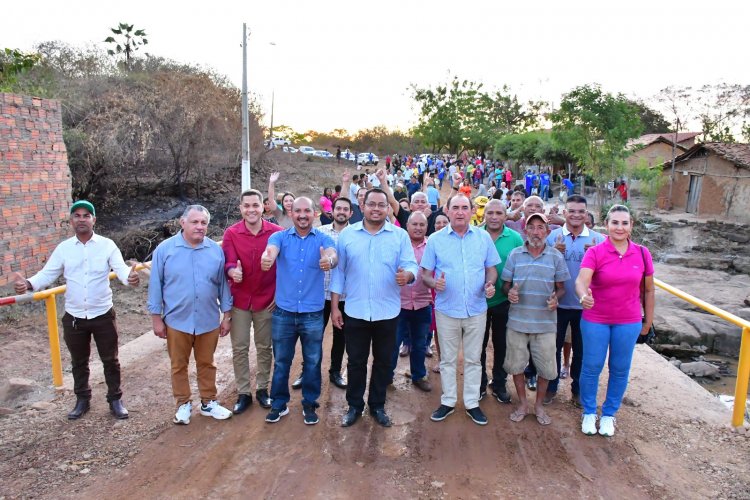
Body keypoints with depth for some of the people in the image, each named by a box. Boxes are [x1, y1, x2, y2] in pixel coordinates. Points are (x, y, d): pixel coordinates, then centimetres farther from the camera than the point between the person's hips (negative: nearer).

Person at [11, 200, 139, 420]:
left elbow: (121, 269, -18)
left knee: (110, 360, 10)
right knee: (79, 362, 18)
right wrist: (29, 283, -26)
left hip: (103, 315, -2)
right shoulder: (63, 248, 0)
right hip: (74, 317, 2)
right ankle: (82, 400, 36)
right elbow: (47, 274, -4)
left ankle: (115, 399, 26)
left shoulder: (107, 245, -7)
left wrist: (130, 277, -42)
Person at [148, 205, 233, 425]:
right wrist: (156, 318, -2)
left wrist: (227, 315, 4)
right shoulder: (165, 249, -7)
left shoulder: (216, 250, -2)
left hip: (209, 321, 1)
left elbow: (223, 284, 3)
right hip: (177, 321, -1)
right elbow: (156, 285, -2)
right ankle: (183, 404, 30)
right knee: (179, 365, 13)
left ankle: (208, 402, 30)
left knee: (206, 364, 15)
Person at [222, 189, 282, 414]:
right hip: (239, 300, 0)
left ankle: (262, 388, 30)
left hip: (267, 300, 0)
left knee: (264, 347, 13)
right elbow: (228, 261, -14)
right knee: (239, 348, 8)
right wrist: (232, 271, -38)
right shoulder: (231, 233, -7)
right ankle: (243, 393, 22)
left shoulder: (276, 232, -8)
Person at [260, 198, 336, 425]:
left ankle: (309, 404, 31)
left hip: (313, 314, 0)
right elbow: (271, 250, -24)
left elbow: (332, 253, -26)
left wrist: (329, 260, -51)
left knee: (312, 362, 13)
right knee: (281, 361, 14)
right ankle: (279, 404, 31)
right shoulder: (280, 237, -1)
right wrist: (266, 258, -49)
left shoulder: (323, 239, -3)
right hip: (283, 312, 1)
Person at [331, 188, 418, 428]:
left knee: (383, 361, 13)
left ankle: (377, 405, 31)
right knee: (356, 362, 11)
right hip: (355, 311, 0)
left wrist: (407, 275, -31)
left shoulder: (400, 235, -1)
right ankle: (354, 405, 29)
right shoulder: (347, 234, 0)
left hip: (387, 312, 0)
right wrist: (334, 307, 0)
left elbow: (412, 266, -6)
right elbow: (338, 272, 2)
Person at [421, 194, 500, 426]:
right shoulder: (435, 240, -3)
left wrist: (490, 284, -13)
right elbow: (425, 273, -1)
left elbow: (491, 268, 8)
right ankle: (448, 401, 27)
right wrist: (434, 283, -22)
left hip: (477, 309, 1)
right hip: (447, 309, -1)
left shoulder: (483, 237, 1)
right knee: (448, 359, 12)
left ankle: (472, 403, 26)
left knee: (473, 359, 12)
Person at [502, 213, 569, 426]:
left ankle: (539, 405, 30)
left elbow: (561, 287, 6)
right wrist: (509, 293, -18)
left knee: (545, 367, 9)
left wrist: (556, 298, -16)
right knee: (516, 364, 11)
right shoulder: (515, 254, 1)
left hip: (545, 322, 0)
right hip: (517, 320, 1)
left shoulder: (556, 257, 0)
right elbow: (505, 284, 5)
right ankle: (522, 404, 30)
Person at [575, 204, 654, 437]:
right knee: (591, 367, 8)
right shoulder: (595, 252, -11)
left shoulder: (642, 253, -2)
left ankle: (609, 414, 32)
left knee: (620, 369, 13)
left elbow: (648, 290, 7)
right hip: (595, 321, -2)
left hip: (628, 322, 2)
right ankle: (589, 412, 28)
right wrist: (584, 295, -48)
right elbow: (581, 280, -26)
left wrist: (648, 321, 10)